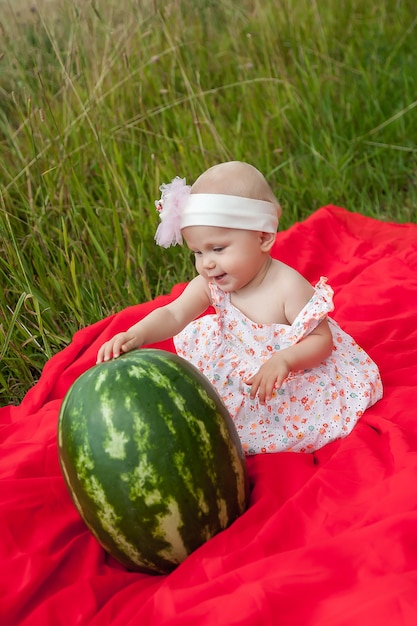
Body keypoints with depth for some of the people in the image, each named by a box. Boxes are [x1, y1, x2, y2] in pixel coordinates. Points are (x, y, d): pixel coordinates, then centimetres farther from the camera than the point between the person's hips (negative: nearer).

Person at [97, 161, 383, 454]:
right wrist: (136, 335, -45)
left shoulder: (288, 287, -29)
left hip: (291, 381, -6)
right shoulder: (209, 285, -14)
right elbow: (173, 315, -24)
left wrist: (284, 359, -44)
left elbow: (322, 340, -24)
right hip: (239, 370, 6)